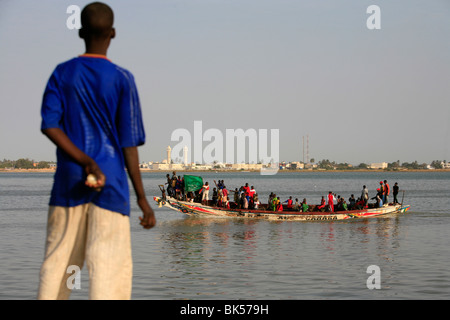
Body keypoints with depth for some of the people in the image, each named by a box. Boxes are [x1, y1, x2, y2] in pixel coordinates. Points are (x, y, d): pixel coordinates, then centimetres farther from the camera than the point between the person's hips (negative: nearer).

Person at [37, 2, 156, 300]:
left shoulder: (62, 73, 5)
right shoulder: (122, 79, -4)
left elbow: (49, 125, -8)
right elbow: (129, 143, -6)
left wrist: (85, 161, -12)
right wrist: (142, 197, -2)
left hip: (69, 179, 3)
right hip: (111, 181, -3)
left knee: (58, 259, 9)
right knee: (111, 265, -3)